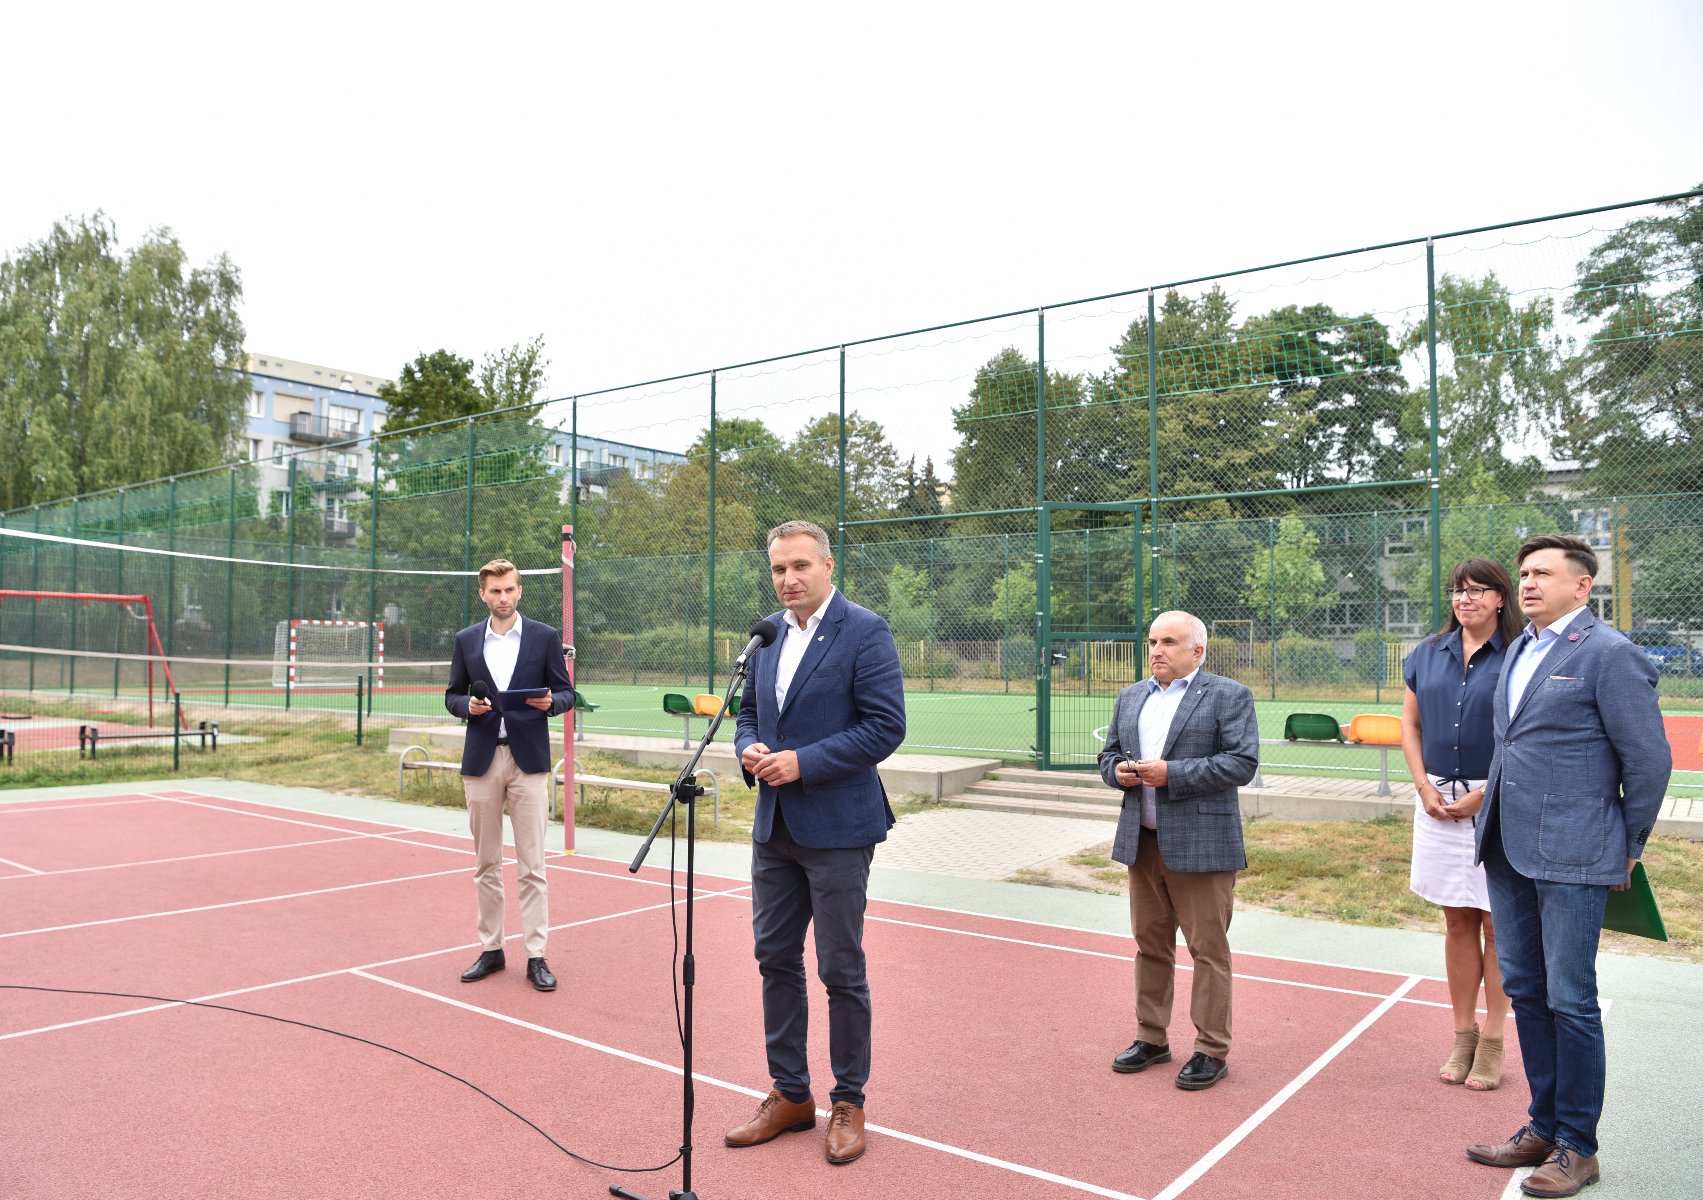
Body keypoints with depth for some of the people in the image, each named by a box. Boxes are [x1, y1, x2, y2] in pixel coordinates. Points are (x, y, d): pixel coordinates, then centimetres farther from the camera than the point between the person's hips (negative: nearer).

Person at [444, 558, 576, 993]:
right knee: (486, 864, 10)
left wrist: (550, 702, -18)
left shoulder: (545, 637, 2)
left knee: (532, 866, -1)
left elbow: (566, 692, 3)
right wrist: (468, 705, -10)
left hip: (528, 760, -2)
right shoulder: (467, 640, 9)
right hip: (481, 761, 3)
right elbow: (452, 696, 11)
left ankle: (536, 956, 5)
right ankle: (490, 949, 21)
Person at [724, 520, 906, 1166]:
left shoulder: (865, 631, -11)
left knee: (841, 969, 5)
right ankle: (789, 1095, 31)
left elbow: (886, 726, -16)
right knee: (775, 960, 14)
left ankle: (848, 1103, 24)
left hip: (837, 827, -7)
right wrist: (749, 749, -4)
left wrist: (805, 762, -20)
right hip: (774, 825, 7)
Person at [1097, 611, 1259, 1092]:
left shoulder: (1229, 696, -5)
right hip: (1141, 841, 6)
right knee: (1149, 943, 14)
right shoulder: (1130, 697, 14)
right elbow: (1109, 753, 19)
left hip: (1201, 844, -6)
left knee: (1208, 949, 2)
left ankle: (1212, 1050, 15)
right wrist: (1118, 772, -5)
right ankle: (1151, 1037, 27)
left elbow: (1243, 762, -14)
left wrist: (1172, 773, -19)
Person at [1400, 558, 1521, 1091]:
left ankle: (1492, 1043, 16)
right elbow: (1409, 726, 11)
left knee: (1496, 925, 4)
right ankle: (1463, 1036, 22)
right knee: (1457, 923, 12)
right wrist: (1425, 789, 0)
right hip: (1438, 801, 4)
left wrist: (1481, 796, -12)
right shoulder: (1427, 655, 7)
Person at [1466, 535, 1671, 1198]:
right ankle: (1543, 1126, 29)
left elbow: (1649, 760, -8)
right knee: (1524, 989, 15)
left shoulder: (1609, 654, -11)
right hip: (1508, 848, 8)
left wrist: (1626, 846, 1)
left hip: (1572, 855, -8)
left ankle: (1577, 1147, 17)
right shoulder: (1520, 648, 13)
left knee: (1569, 999, 2)